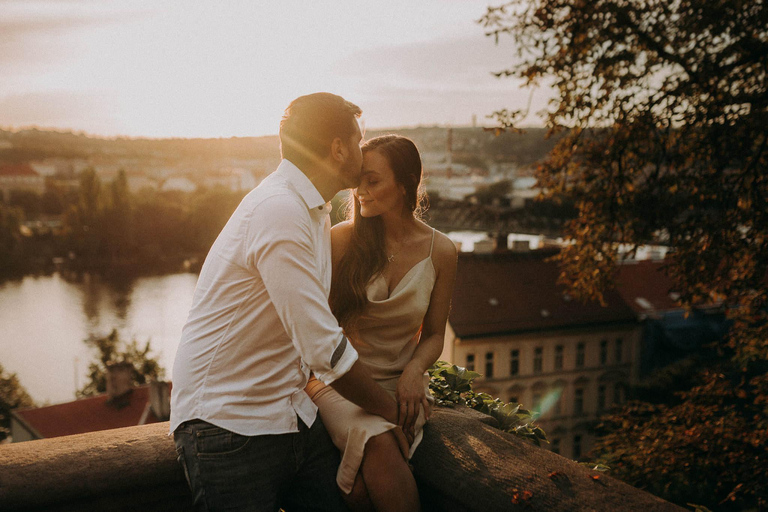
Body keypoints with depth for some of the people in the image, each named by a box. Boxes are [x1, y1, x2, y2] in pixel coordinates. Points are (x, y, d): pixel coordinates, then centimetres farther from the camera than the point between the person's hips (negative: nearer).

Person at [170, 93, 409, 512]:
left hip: (290, 413, 8)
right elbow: (325, 349, -22)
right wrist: (386, 408, -6)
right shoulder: (279, 211, -21)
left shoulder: (315, 212, 12)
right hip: (229, 426, -8)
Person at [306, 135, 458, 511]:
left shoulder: (440, 251, -1)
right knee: (379, 442, -34)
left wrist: (414, 371, -12)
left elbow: (433, 334, 8)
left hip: (400, 384, 1)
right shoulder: (341, 239, -5)